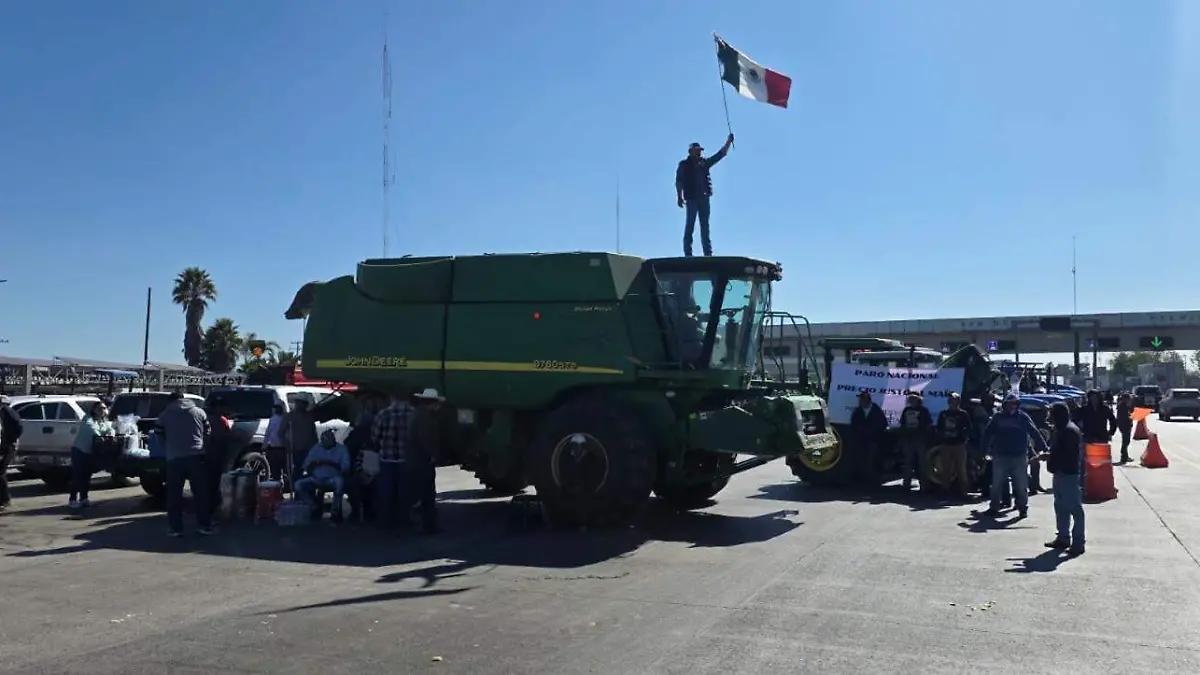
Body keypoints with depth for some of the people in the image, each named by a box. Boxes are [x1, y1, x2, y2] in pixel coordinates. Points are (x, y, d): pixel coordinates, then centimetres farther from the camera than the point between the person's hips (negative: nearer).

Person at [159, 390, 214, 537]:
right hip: (197, 456, 1)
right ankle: (205, 525, 9)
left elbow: (161, 438, 13)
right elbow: (207, 434, 14)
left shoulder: (164, 415, 8)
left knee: (174, 495, 7)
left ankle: (175, 528, 7)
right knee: (201, 493, 7)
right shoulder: (199, 412, 11)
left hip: (174, 458, -1)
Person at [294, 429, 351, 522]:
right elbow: (306, 467, 12)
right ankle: (316, 508, -6)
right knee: (299, 484, -21)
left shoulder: (341, 449, 6)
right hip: (317, 479, 4)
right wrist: (313, 463, -10)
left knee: (339, 481, -38)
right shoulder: (316, 448, 17)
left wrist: (331, 463, -21)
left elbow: (345, 467, -7)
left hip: (333, 479, -4)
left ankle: (336, 511, -23)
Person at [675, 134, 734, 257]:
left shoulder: (705, 162, 16)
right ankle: (688, 253, -7)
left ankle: (708, 252, 5)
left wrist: (729, 141, 12)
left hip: (704, 198, 5)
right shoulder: (684, 165, 5)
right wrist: (679, 196, -11)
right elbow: (679, 181, -1)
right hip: (691, 198, -4)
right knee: (690, 225, -6)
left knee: (705, 226, 5)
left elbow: (721, 154, 19)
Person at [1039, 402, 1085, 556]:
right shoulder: (1060, 430, 15)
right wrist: (1049, 455, 8)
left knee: (1074, 507, -5)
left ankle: (1078, 542, -2)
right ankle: (1063, 538, 27)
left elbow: (1067, 455, -23)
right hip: (1060, 473, 11)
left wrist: (1050, 457, -15)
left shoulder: (1070, 431, -17)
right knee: (1060, 506, 17)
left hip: (1069, 474, -11)